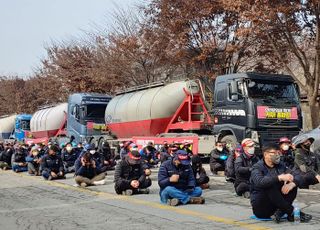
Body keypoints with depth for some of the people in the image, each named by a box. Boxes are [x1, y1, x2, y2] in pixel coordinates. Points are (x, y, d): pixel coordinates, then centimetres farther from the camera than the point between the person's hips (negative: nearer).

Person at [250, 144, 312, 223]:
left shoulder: (280, 166, 9)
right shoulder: (257, 168, -9)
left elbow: (297, 176, -1)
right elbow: (259, 182, -31)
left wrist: (291, 184, -25)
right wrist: (280, 177, -40)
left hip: (275, 205, 6)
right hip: (261, 207, -6)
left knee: (293, 185, -8)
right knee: (270, 186, -31)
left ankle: (280, 212, -21)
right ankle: (292, 212, -22)